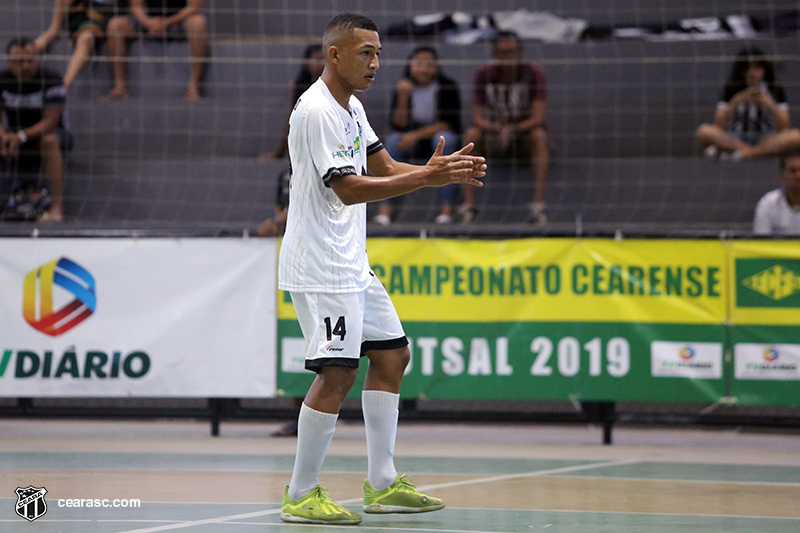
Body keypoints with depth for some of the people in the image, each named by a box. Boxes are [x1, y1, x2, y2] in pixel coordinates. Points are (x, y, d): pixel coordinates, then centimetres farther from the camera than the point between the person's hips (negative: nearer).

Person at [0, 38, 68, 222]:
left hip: (45, 133, -4)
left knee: (49, 140, -38)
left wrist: (22, 136, -36)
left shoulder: (52, 81, -17)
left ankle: (56, 206, -38)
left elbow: (50, 122, -22)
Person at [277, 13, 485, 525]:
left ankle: (382, 483, 17)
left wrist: (445, 170, -1)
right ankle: (301, 496, -6)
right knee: (338, 372, -13)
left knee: (392, 355, 12)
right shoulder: (316, 111, -18)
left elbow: (384, 167, 16)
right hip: (320, 266, -11)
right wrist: (426, 177, -26)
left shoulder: (352, 108, 14)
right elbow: (347, 189, -23)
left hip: (351, 262, 11)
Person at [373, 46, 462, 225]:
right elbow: (399, 125, -8)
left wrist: (416, 135, -25)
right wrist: (403, 98, -24)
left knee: (444, 138, -35)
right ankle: (386, 208, -34)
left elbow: (450, 124, -16)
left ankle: (447, 208, -38)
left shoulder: (447, 87, -10)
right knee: (393, 140, -27)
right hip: (412, 143, 2)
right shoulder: (403, 87, -3)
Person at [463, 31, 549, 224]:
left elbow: (538, 117, -21)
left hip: (525, 129, -2)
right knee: (472, 135, -27)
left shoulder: (534, 74, -14)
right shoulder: (483, 75, -8)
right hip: (494, 129, 2)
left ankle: (538, 204, -40)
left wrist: (513, 129, -39)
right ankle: (468, 204, -31)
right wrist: (495, 127, -34)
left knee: (539, 136, -34)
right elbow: (478, 118, -11)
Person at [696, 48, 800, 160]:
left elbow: (785, 128, -7)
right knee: (704, 131, -28)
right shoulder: (732, 90, 1)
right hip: (734, 140, -1)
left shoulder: (775, 90, 2)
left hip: (767, 142, 1)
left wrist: (771, 105, -21)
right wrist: (735, 102, -20)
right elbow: (718, 126, -8)